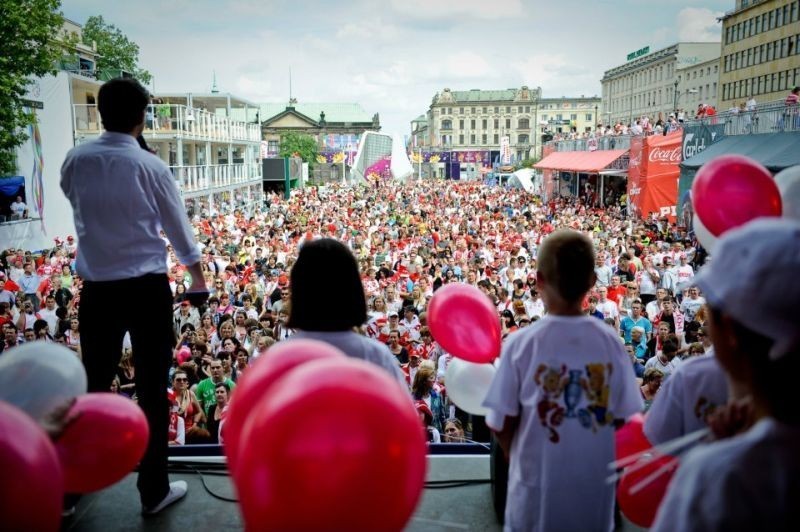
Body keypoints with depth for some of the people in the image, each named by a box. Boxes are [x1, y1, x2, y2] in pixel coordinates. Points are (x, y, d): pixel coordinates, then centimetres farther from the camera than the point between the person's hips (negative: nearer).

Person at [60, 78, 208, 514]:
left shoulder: (75, 161, -1)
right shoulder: (151, 166, -9)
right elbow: (178, 229, 1)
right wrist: (198, 279, 13)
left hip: (97, 288, 3)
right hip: (147, 288, -3)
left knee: (94, 383, 17)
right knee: (151, 388, 6)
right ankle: (154, 490, 18)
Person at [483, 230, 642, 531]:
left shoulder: (521, 343, -17)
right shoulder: (610, 341, -11)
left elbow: (501, 424, -11)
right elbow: (626, 416, -2)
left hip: (539, 483, -2)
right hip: (595, 482, 2)